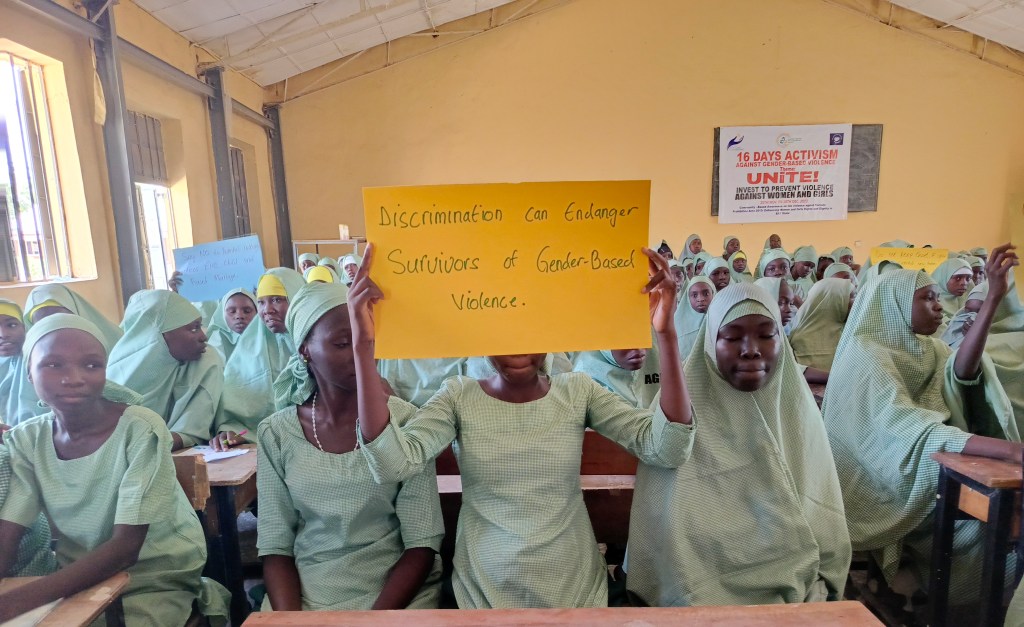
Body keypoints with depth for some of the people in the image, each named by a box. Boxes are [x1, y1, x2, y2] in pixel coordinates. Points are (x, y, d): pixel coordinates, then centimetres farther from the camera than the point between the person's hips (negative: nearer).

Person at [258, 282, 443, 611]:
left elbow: (422, 546, -8)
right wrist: (289, 619, -13)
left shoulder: (403, 420, -8)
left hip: (395, 594, -2)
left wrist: (375, 619, -16)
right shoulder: (275, 433, -1)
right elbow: (275, 547, 1)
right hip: (304, 596, 2)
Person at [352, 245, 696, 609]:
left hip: (574, 589, -1)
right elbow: (391, 464, -23)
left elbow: (667, 450, -15)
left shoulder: (578, 391, -5)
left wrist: (665, 334, -24)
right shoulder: (458, 397, -7)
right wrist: (363, 346, -30)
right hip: (483, 591, 1)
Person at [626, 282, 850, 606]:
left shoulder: (796, 407, 3)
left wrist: (816, 590, -4)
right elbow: (669, 524, -9)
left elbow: (826, 521, 7)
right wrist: (703, 604, -15)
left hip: (797, 587, 3)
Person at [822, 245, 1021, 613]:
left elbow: (959, 374, -16)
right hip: (886, 485, -7)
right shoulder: (865, 353, -17)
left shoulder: (927, 348, 9)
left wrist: (993, 299, -25)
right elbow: (902, 426, -32)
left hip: (928, 471, 8)